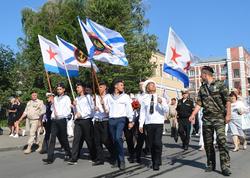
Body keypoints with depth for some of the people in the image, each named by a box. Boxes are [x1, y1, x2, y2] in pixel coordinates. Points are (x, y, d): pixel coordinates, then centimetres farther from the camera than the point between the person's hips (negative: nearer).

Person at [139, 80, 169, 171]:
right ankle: (154, 161, 21)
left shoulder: (161, 99, 8)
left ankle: (157, 163, -2)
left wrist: (161, 103, -20)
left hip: (159, 123, -1)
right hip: (148, 123, 2)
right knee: (151, 144, 6)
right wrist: (141, 124, 2)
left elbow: (166, 110, -3)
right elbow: (142, 112, 7)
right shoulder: (144, 100, 9)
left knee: (157, 142, -14)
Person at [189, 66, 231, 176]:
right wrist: (193, 115, 2)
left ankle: (225, 166, -10)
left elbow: (227, 100, -5)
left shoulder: (219, 84, -2)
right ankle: (211, 164, 19)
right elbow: (199, 104, 12)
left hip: (219, 117, -5)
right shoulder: (202, 88, 13)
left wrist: (228, 114, -12)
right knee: (207, 142, 7)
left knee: (221, 140, -15)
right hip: (206, 118, 5)